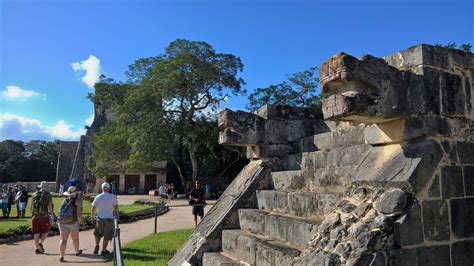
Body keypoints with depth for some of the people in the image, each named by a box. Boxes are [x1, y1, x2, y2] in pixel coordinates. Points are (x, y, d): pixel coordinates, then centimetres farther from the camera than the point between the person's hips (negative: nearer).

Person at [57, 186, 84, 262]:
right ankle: (77, 252, 35)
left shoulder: (65, 200, 11)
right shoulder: (78, 200, -5)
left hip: (62, 222, 3)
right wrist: (81, 223, -4)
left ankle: (61, 256, -8)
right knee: (75, 238, 16)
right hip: (72, 222, -3)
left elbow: (61, 211, 17)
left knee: (63, 239, 3)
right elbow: (79, 213, -12)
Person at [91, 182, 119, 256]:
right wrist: (117, 217, 6)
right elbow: (116, 208, -4)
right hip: (109, 218, -2)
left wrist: (93, 218, 17)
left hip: (100, 218, 2)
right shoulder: (113, 196, -4)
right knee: (107, 236, 10)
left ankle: (97, 246, 10)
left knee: (98, 233, 24)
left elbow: (92, 209, 6)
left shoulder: (98, 197, 2)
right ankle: (103, 250, 15)